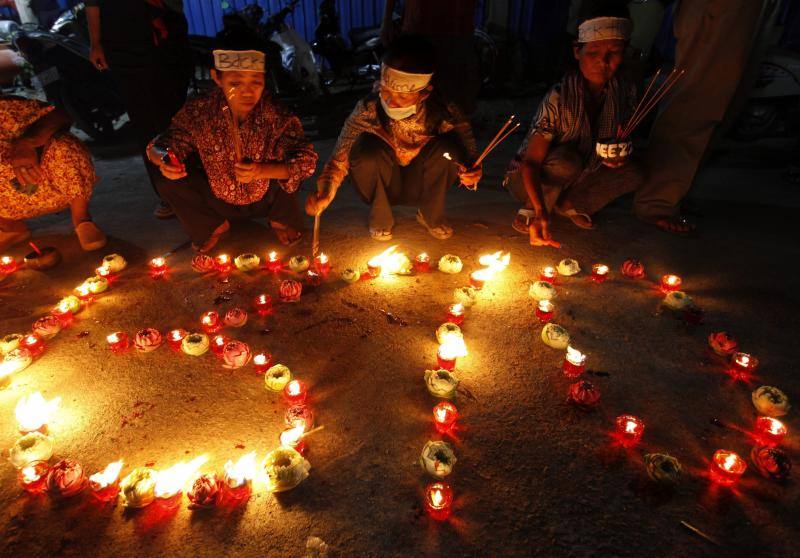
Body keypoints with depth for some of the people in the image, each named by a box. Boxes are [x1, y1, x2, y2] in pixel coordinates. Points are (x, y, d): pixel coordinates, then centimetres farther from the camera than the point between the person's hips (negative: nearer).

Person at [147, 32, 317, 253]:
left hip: (265, 199, -1)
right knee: (166, 179, -17)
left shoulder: (276, 115, -23)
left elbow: (306, 160, -27)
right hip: (219, 202, 2)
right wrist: (163, 159, -34)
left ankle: (282, 219, 6)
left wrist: (261, 171, -42)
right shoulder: (198, 112, -19)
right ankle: (214, 225, 12)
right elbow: (158, 147, -9)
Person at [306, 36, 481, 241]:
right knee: (367, 149, -32)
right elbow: (340, 157, -21)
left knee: (448, 145, -28)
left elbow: (467, 151, -13)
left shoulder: (443, 113, -25)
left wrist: (469, 174, -36)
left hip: (423, 186, 1)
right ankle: (380, 218, -5)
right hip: (382, 185, 0)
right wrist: (324, 193, -37)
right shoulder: (367, 110, -25)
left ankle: (431, 215, -2)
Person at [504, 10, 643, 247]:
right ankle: (531, 210, -12)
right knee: (567, 159, -35)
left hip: (575, 179, 5)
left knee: (633, 173, -15)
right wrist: (540, 212, -44)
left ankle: (568, 204, 0)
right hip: (528, 180, -5)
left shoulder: (625, 93, -8)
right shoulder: (558, 98, -25)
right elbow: (531, 162, -29)